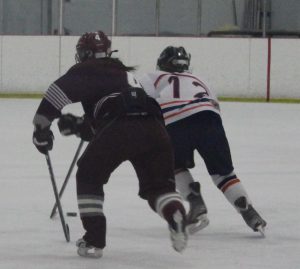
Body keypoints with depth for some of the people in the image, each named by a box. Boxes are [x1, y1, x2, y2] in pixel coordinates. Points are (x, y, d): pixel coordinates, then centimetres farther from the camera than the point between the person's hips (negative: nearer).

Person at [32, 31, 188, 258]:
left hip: (119, 127, -5)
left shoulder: (86, 71, 18)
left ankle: (94, 239, 12)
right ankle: (176, 215, -12)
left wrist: (42, 125, 4)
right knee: (159, 184, 19)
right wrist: (78, 125, 40)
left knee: (89, 176, 18)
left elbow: (60, 90, 0)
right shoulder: (123, 72, 39)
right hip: (154, 127, 5)